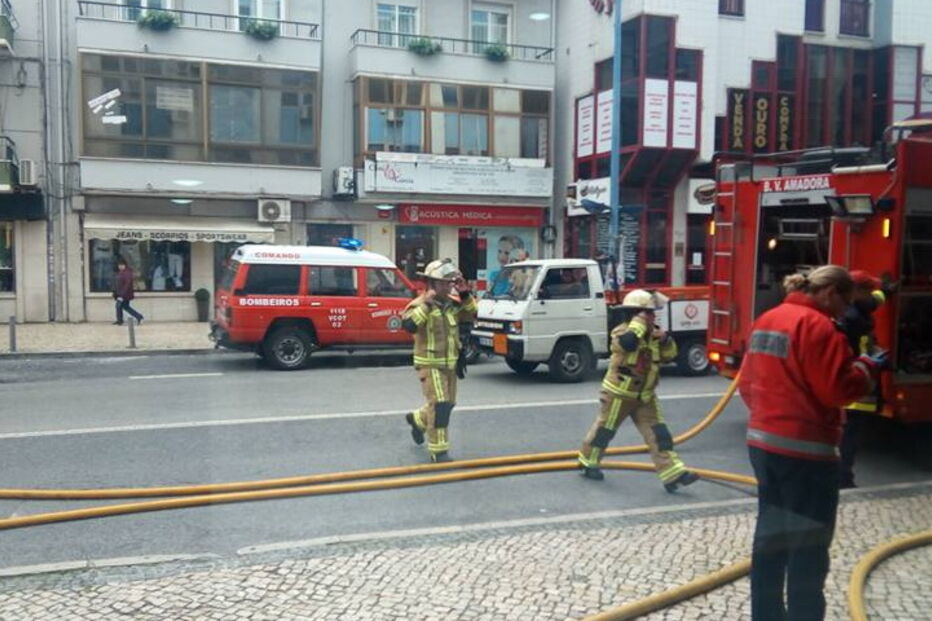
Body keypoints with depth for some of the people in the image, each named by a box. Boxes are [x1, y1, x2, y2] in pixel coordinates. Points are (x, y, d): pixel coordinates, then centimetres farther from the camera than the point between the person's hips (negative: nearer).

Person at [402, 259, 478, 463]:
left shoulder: (452, 304, 6)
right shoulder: (420, 305, -15)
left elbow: (471, 314, 5)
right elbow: (408, 325, -31)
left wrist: (466, 294, -7)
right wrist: (426, 304, -33)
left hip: (449, 364, 8)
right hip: (430, 364, -8)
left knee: (447, 404, 19)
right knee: (439, 405, -15)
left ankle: (417, 419, 47)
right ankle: (438, 451, -6)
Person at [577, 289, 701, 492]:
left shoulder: (652, 334, 5)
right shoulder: (622, 331, -18)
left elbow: (669, 354, 7)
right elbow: (627, 342, -43)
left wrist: (664, 339, -12)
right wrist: (639, 321, -31)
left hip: (645, 396, 7)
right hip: (619, 394, -6)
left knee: (658, 433, -2)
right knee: (604, 429, 9)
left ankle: (672, 474, -4)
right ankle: (588, 463, 29)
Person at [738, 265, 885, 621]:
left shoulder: (766, 320, 11)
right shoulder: (818, 326, -16)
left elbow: (747, 383, 15)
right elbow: (836, 389, -18)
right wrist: (866, 368, -2)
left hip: (763, 442, 9)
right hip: (805, 451, -9)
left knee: (771, 536, 17)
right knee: (808, 546, 3)